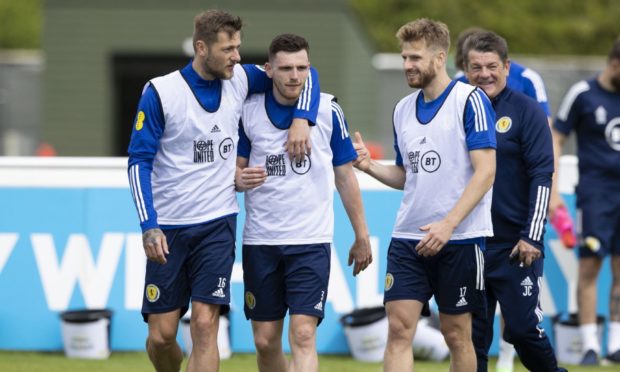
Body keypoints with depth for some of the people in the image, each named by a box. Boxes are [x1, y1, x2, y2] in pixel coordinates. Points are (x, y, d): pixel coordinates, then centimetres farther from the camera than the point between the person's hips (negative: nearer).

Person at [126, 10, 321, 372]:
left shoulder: (240, 81, 2)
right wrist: (149, 226, -16)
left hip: (218, 223, 2)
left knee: (205, 326, -11)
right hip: (168, 229, -2)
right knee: (162, 335, 1)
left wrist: (302, 119, -7)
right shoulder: (161, 92, -8)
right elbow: (139, 162, -7)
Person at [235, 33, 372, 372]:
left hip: (311, 242, -2)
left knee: (303, 334, -14)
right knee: (265, 340, 5)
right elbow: (235, 168, 10)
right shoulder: (249, 111, 1)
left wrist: (361, 236, 8)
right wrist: (240, 179, -15)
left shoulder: (329, 111, -1)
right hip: (260, 241, 2)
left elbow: (345, 176, 7)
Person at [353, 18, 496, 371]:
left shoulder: (470, 100, -7)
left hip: (460, 238, -5)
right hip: (408, 236, 5)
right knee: (399, 329, -6)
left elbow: (485, 171, -13)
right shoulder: (403, 109, 13)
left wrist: (447, 225, -21)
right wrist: (370, 166, 2)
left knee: (457, 333, 3)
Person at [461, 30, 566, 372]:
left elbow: (541, 176, -8)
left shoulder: (525, 111, -4)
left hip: (515, 245, -4)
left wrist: (531, 237, -14)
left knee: (522, 328, -5)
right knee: (472, 335, 4)